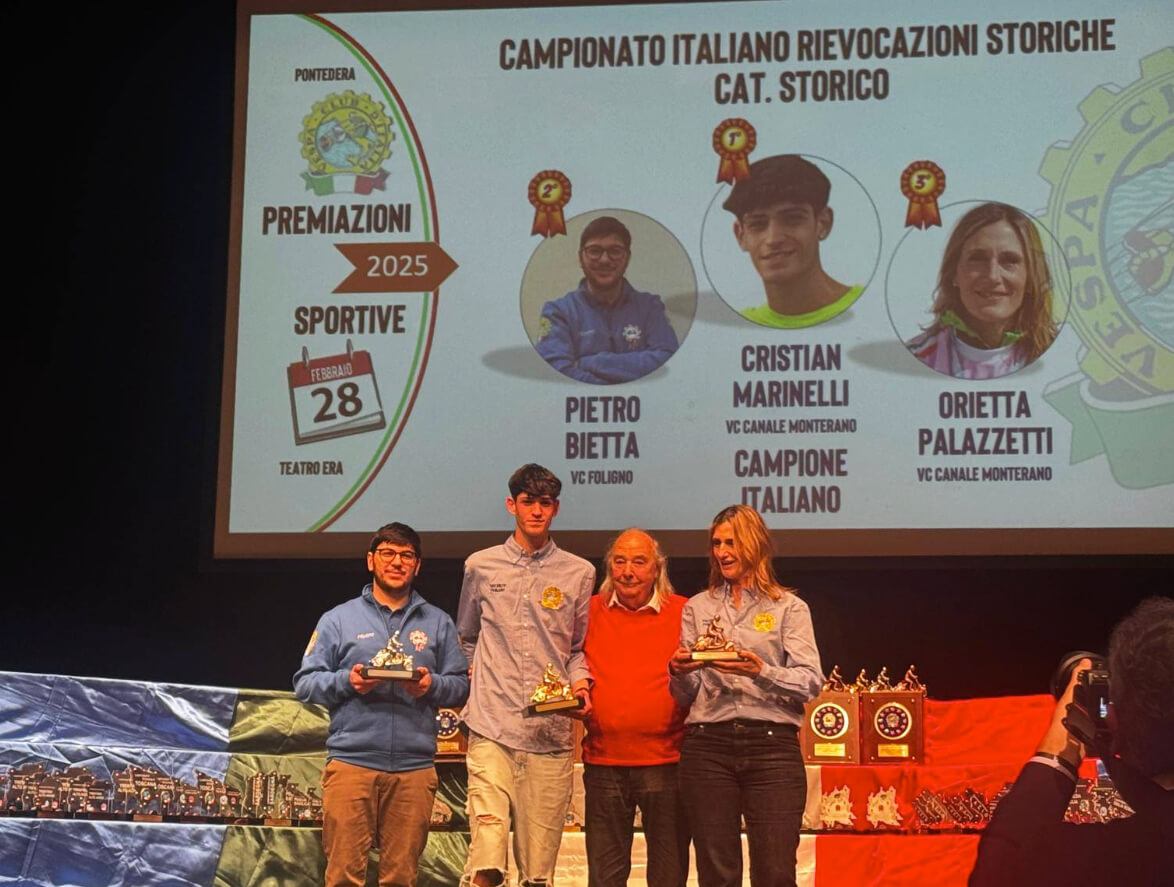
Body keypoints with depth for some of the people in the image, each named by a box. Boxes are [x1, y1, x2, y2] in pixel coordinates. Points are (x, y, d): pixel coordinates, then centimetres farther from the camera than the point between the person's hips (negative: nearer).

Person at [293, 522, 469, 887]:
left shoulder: (438, 623, 15)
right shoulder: (339, 619, 10)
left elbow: (461, 685, 12)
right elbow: (305, 682, 6)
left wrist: (432, 685, -9)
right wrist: (346, 681, -11)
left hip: (414, 766, 2)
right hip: (351, 760, -1)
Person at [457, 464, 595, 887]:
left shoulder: (579, 574, 10)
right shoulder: (480, 566, 11)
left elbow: (580, 647, 17)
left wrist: (580, 682, -2)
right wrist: (474, 684, 12)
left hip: (551, 732, 1)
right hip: (492, 728, -1)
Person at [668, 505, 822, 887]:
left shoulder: (789, 608, 9)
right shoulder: (697, 608, 16)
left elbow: (811, 682, -3)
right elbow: (685, 695, 14)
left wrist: (761, 672, -19)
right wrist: (677, 672, -8)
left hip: (772, 744, -2)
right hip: (708, 745, 2)